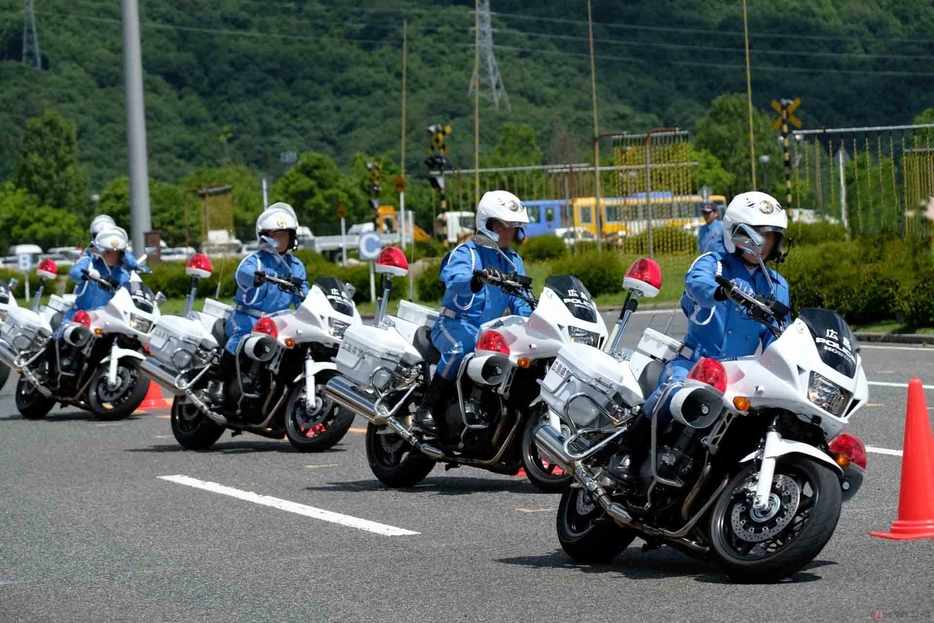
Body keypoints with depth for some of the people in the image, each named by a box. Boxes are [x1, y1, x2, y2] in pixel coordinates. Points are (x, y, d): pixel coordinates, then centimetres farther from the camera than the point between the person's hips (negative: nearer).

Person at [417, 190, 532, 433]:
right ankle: (426, 408, -30)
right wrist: (477, 280, -51)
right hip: (455, 324, -7)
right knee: (461, 346, -37)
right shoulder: (466, 253, -7)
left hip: (490, 330, 7)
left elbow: (520, 300, 8)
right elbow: (454, 279, -29)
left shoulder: (513, 261, 16)